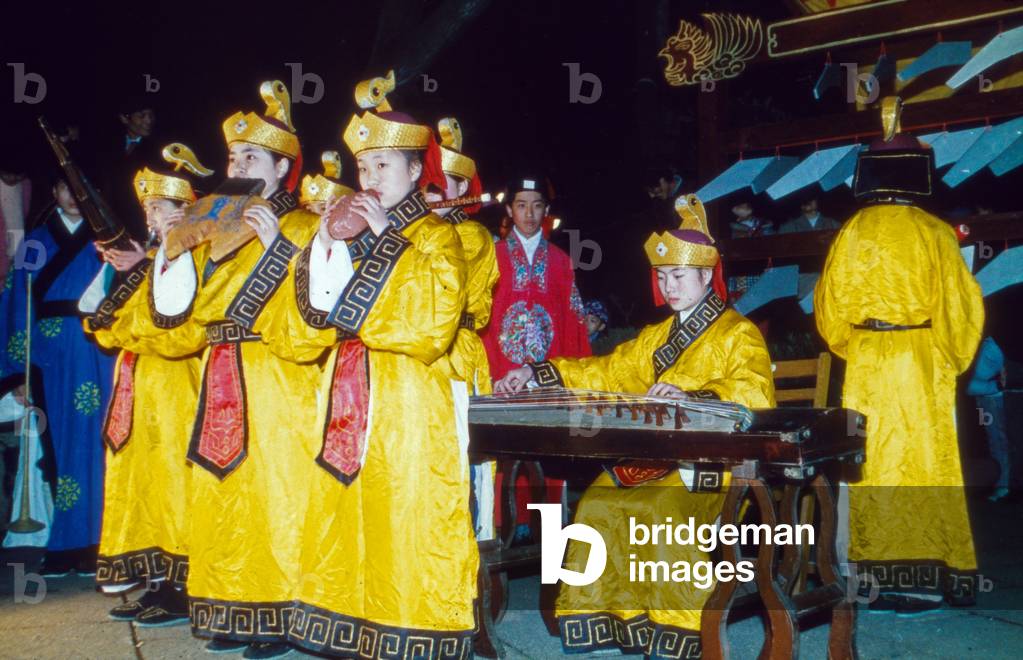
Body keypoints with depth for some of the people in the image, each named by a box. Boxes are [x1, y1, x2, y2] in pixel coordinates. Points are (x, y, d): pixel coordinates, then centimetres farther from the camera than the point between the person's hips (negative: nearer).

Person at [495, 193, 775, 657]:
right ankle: (599, 615, -11)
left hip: (712, 463, -6)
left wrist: (690, 396, -35)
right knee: (597, 505, -18)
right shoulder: (657, 336, 23)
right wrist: (539, 374, 15)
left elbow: (755, 394, -18)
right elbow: (608, 373, 26)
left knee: (669, 509, -33)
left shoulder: (738, 335, 0)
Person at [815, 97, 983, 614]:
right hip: (924, 363, 0)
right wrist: (953, 358, 14)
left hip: (866, 364, 1)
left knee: (875, 462, 5)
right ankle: (934, 573, 11)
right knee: (926, 462, 6)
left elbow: (831, 304, 3)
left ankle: (882, 574, 6)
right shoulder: (935, 232, -4)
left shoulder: (853, 232, -2)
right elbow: (961, 304, -1)